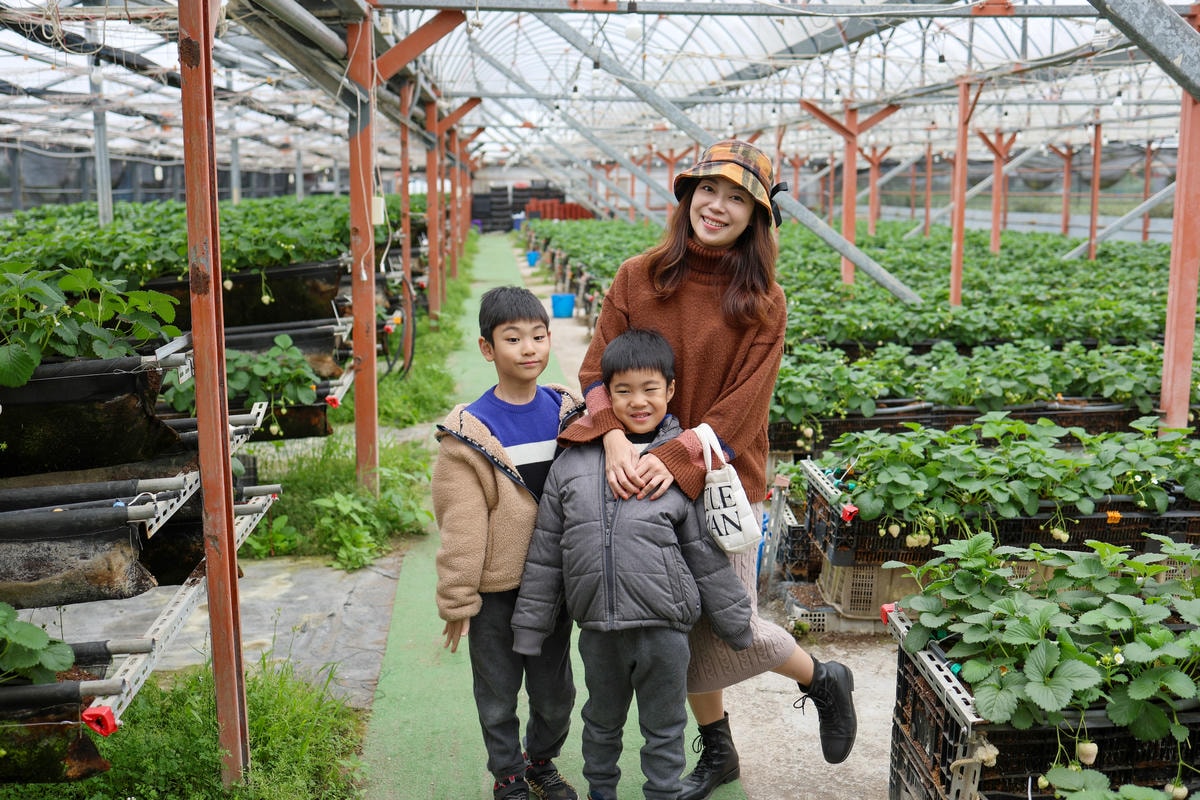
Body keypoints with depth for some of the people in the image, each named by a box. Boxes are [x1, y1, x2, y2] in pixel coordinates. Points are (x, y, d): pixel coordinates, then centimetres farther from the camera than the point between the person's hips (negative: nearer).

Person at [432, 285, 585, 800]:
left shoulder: (568, 412, -2)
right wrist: (457, 600, -10)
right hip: (495, 589, -3)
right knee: (498, 696, 14)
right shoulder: (469, 432, -15)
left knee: (555, 691, 19)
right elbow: (460, 528, -13)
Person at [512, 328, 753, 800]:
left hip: (665, 627, -2)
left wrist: (736, 626, 5)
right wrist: (529, 628, 5)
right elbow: (545, 552, 4)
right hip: (598, 630, 2)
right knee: (602, 722, 23)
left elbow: (707, 554, 1)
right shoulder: (573, 463, -1)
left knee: (664, 730, 14)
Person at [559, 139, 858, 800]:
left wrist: (678, 458, -24)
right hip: (648, 479, 3)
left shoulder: (762, 301, -7)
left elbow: (742, 406, -12)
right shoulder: (638, 278, 0)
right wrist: (614, 437, -21)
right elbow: (598, 368, -4)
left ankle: (824, 680, 31)